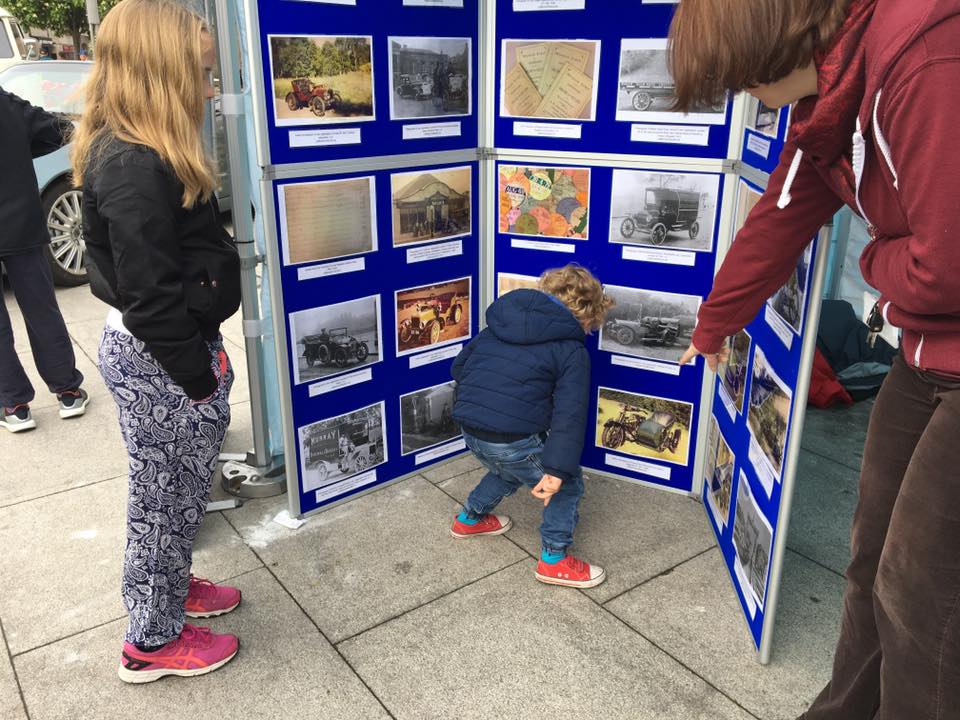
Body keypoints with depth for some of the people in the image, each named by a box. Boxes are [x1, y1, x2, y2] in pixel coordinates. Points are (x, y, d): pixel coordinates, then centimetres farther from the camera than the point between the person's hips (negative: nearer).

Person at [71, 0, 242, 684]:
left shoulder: (139, 153, 8)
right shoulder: (135, 168, -24)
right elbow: (148, 294, -25)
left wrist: (203, 355, 18)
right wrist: (199, 375, -16)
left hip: (162, 348, 10)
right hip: (161, 362, -10)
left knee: (176, 491, 24)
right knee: (166, 495, 7)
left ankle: (172, 587, 45)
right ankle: (153, 640, 27)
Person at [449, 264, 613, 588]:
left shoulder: (498, 322, 15)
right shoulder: (572, 351, -2)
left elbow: (459, 366, 18)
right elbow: (569, 414, -13)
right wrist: (556, 471, -18)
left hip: (469, 430, 7)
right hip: (513, 440, -7)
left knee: (508, 470, 36)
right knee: (569, 484, 16)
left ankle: (469, 519, 49)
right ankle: (554, 560, 18)